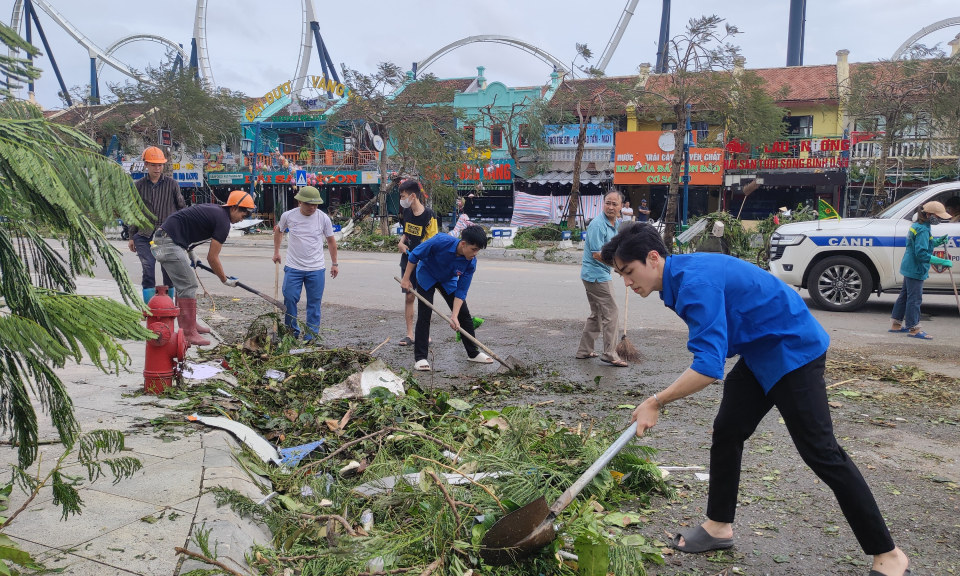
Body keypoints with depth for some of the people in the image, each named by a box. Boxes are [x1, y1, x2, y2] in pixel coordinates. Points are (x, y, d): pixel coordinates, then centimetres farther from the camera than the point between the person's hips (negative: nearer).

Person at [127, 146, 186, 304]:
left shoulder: (172, 184, 4)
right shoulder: (139, 185, 9)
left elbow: (182, 208, 10)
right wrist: (131, 237, 12)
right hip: (145, 236, 1)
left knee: (169, 273, 3)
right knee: (148, 272, -4)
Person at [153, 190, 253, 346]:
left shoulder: (213, 210, 16)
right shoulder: (223, 221, -11)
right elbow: (212, 258, -9)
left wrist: (191, 254, 18)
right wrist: (225, 280, 3)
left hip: (161, 239, 10)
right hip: (170, 244, -10)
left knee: (184, 284, 18)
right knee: (189, 286, -8)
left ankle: (186, 325, 26)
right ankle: (189, 333, -6)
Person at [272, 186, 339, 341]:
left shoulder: (323, 218, -5)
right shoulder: (288, 216, -4)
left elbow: (331, 241, 6)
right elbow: (278, 231, 17)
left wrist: (334, 263, 8)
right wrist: (276, 251, 18)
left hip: (316, 269, 0)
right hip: (293, 268, 0)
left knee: (314, 303, 4)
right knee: (289, 299, 2)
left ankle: (311, 336, 15)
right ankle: (292, 332, 20)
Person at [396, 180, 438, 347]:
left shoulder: (428, 215, -15)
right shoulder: (406, 212, 4)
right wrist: (401, 242, -2)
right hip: (407, 262, 5)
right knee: (409, 297, 7)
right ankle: (409, 334, 13)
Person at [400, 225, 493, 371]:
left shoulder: (470, 262, -27)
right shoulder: (441, 241, -38)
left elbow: (461, 291, -23)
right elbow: (414, 255, -24)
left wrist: (454, 316, -31)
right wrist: (406, 278, -19)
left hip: (448, 281, 4)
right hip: (426, 277, -3)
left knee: (464, 314, 2)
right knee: (424, 315, -12)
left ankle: (473, 353, 16)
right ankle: (420, 357, -4)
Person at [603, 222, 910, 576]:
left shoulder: (696, 282, -30)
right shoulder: (679, 277, 2)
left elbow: (709, 368, -37)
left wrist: (655, 403, -29)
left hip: (794, 350, -10)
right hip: (761, 353, 10)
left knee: (819, 451, -6)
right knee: (726, 432, 9)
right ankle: (719, 527, 22)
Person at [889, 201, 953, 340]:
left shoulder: (916, 226, 9)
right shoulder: (923, 230, -20)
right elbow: (921, 254, -26)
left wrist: (937, 242, 8)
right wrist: (943, 262, -26)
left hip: (909, 267, 11)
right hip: (916, 270, -11)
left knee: (905, 295, 16)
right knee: (915, 298, -5)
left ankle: (896, 324, 24)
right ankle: (914, 329, 1)